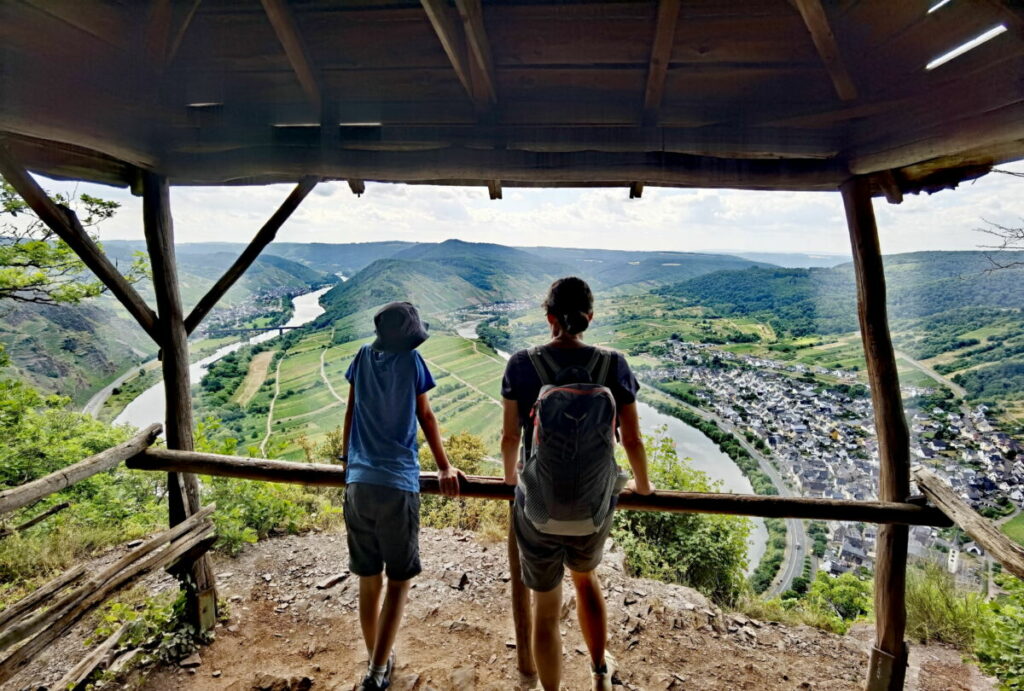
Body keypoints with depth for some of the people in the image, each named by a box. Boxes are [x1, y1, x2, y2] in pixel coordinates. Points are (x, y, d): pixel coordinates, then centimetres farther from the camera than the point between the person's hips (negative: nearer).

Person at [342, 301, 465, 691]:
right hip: (398, 484, -4)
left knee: (369, 580, 16)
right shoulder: (411, 361, 0)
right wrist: (444, 469, 16)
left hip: (358, 483, 4)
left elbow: (351, 414, 14)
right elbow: (426, 418, 6)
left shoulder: (363, 357, 8)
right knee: (399, 581, 9)